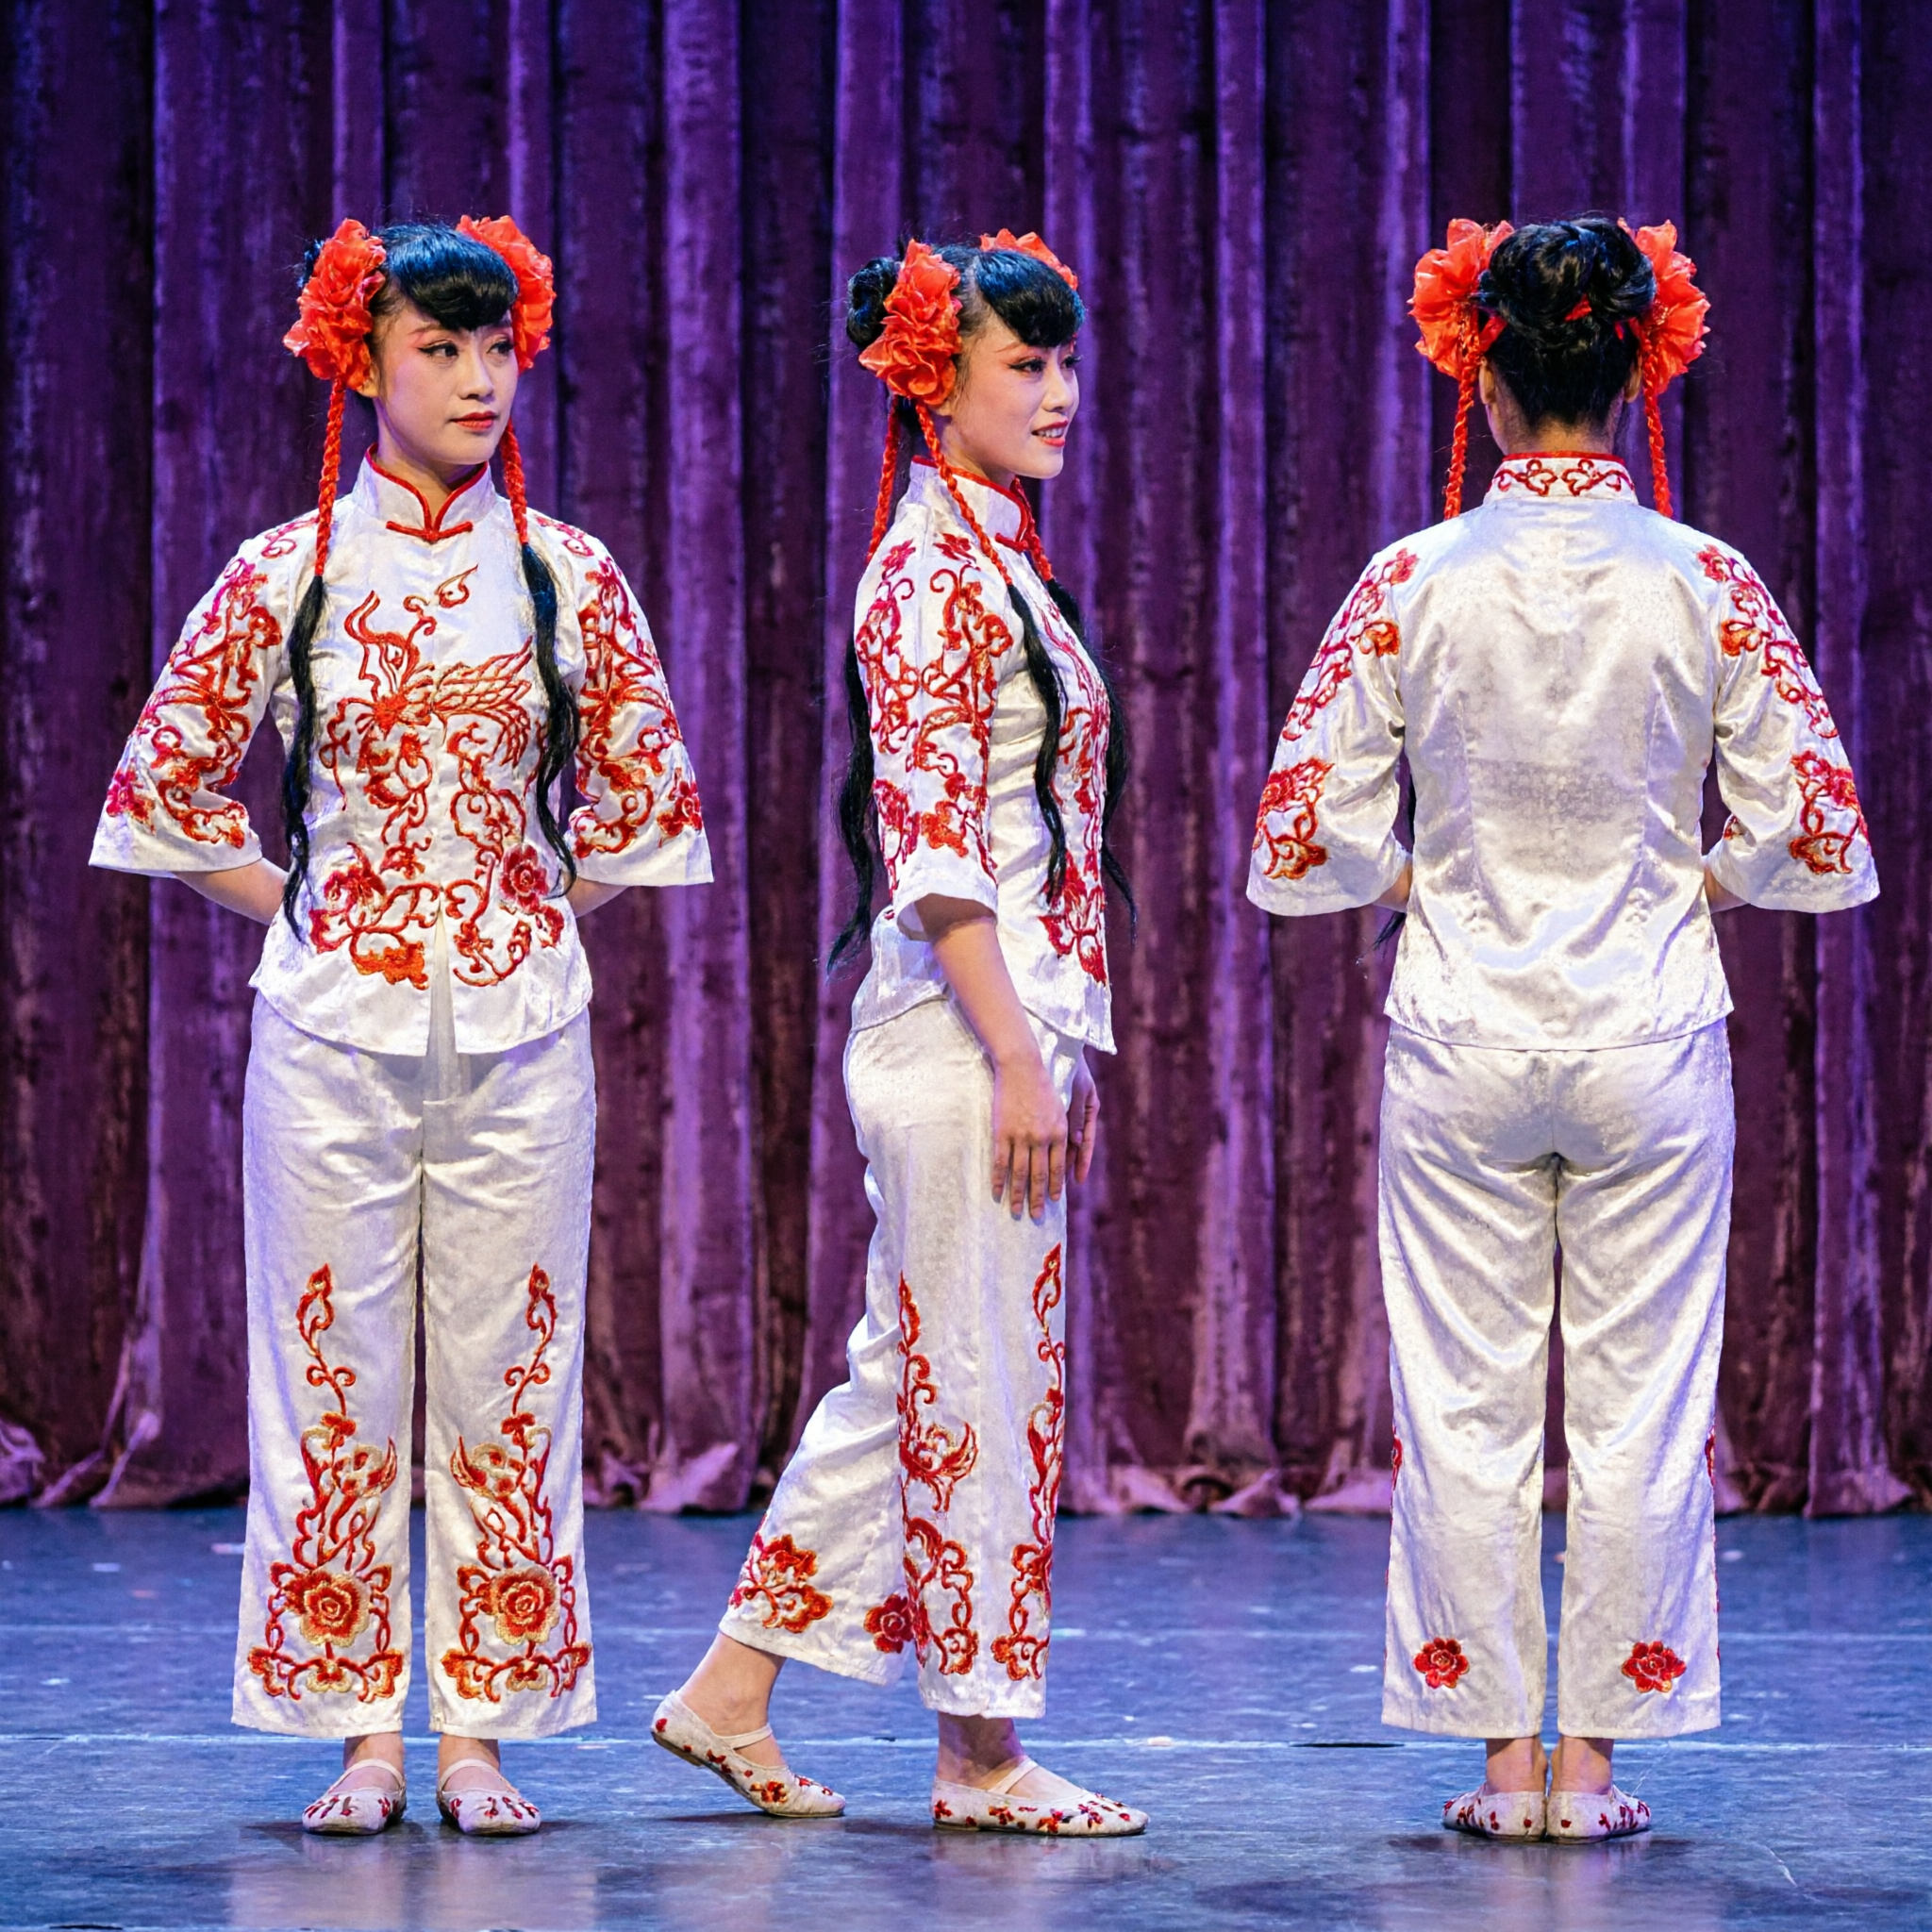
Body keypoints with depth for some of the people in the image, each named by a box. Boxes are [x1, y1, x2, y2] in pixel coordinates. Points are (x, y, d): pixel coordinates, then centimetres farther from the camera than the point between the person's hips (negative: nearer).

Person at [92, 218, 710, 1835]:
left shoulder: (570, 575, 4)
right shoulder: (286, 576, 0)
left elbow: (648, 794, 14)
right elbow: (164, 786, 7)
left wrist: (535, 909, 8)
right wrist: (306, 907, 4)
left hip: (520, 1027, 1)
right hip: (334, 1028, -1)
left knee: (505, 1373, 3)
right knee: (340, 1370, 1)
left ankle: (481, 1732, 10)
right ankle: (363, 1730, 9)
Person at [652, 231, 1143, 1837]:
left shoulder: (997, 562, 17)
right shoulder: (931, 576, -13)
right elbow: (934, 850, -18)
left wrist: (1060, 1053, 19)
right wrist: (1019, 1059, -19)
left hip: (1006, 1026, 10)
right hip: (965, 1031, -10)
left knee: (911, 1375, 14)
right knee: (981, 1386, -1)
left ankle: (733, 1692, 20)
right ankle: (983, 1754, 8)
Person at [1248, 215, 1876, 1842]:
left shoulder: (1413, 584, -6)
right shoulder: (1708, 583, -5)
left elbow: (1300, 846, -5)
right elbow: (1821, 840, -4)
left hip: (1462, 1039, 0)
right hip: (1651, 1039, 0)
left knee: (1468, 1409, 8)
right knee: (1641, 1406, 7)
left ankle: (1503, 1754, 11)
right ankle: (1595, 1756, 10)